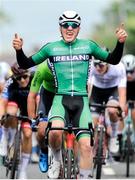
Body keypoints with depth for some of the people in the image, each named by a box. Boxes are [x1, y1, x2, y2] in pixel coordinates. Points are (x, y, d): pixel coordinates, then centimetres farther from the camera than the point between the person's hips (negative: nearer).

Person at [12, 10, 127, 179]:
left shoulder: (88, 45, 8)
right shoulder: (51, 48, 5)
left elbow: (113, 59, 15)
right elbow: (25, 64, 10)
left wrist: (120, 42, -2)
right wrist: (19, 50, -9)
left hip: (81, 101, 1)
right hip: (61, 99, -1)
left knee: (86, 145, -12)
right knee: (55, 131, -31)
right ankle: (57, 160, -2)